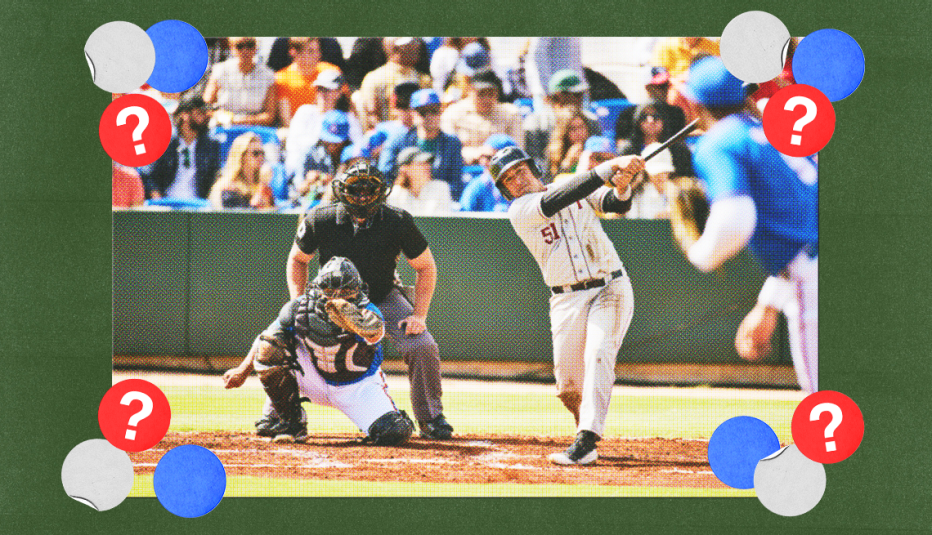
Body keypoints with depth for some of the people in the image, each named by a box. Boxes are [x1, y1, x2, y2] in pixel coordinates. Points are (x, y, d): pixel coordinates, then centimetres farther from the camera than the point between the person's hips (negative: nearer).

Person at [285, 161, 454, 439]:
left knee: (423, 347, -21)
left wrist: (419, 315, -16)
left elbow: (425, 267, -7)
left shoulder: (398, 223, -21)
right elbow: (297, 259, 0)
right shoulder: (319, 220, -19)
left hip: (384, 299, 0)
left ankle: (431, 418, 2)